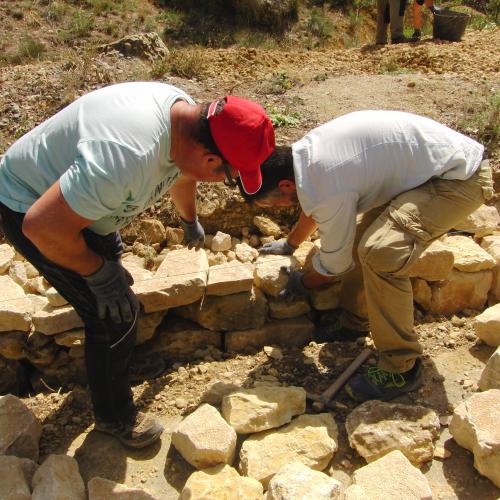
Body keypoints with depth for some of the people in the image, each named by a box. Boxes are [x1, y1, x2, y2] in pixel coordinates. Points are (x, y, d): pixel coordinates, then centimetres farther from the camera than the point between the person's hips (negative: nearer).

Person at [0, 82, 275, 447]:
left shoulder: (187, 114, -11)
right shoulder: (127, 157, -42)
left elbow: (182, 173, 13)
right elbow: (41, 226, -34)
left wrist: (191, 222, 30)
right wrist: (98, 272, -21)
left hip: (74, 193, 9)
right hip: (32, 208, -8)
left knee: (111, 271, 27)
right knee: (116, 315, -5)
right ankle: (115, 417, 19)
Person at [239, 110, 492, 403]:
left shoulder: (328, 188, -28)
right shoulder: (304, 150, 1)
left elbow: (335, 265, -12)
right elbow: (314, 207, 23)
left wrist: (303, 284, 8)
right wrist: (289, 244, 37)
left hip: (461, 179, -10)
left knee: (381, 252, -26)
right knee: (357, 233, 14)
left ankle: (401, 369, -8)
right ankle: (355, 321, 28)